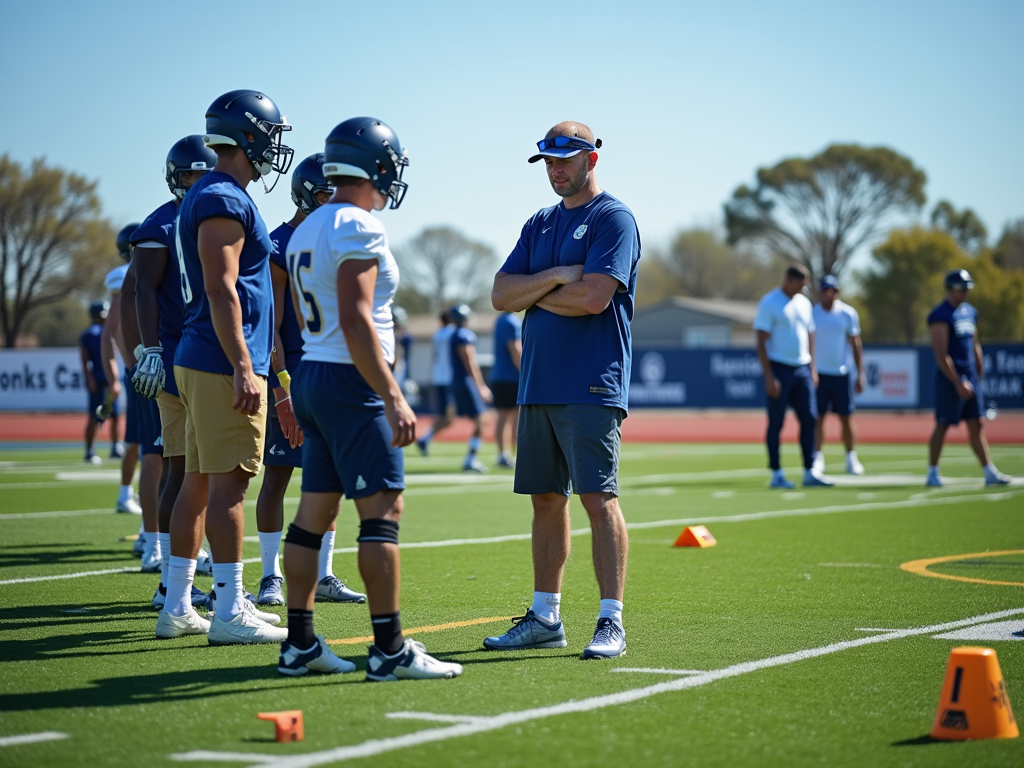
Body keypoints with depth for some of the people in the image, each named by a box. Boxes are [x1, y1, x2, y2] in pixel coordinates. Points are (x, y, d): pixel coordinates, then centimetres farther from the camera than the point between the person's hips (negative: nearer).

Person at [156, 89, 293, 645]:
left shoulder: (206, 198, 19)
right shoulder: (225, 202, -13)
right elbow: (221, 291, -19)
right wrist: (243, 368, -22)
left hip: (197, 363, 10)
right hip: (224, 364, -10)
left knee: (199, 482, 11)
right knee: (229, 483, -8)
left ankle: (177, 607, 15)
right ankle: (230, 611, -6)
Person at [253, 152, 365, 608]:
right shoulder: (280, 248, -10)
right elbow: (270, 328, -13)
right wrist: (283, 391, -20)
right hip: (291, 377, -7)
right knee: (277, 476, 0)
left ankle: (323, 576, 17)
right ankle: (271, 577, 7)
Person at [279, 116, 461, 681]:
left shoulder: (306, 230, 16)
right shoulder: (358, 228, -13)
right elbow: (356, 322, -21)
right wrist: (393, 397, -22)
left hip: (310, 376, 10)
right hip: (350, 383, -10)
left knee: (314, 513, 10)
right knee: (383, 510, -8)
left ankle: (299, 644, 12)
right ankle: (389, 649, -9)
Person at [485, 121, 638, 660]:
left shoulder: (613, 220, -4)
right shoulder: (540, 225, 19)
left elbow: (593, 297, -17)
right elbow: (501, 295, 9)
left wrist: (532, 293, -2)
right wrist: (554, 278, -8)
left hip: (591, 388, -7)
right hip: (538, 386, 7)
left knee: (598, 498, -10)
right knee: (546, 499, 10)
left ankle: (611, 622, -8)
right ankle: (545, 617, 18)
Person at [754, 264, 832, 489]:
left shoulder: (804, 303, 13)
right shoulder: (769, 303, -8)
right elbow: (761, 342, -12)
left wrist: (812, 368, 12)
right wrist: (769, 376, -17)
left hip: (802, 370, 7)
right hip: (779, 369, -6)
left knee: (809, 419, 2)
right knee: (776, 423, -1)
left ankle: (810, 472, 6)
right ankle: (776, 474, 5)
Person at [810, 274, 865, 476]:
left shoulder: (848, 314, 1)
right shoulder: (811, 313, 1)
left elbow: (856, 345, 5)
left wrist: (860, 374, 1)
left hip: (842, 374, 0)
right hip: (818, 374, 0)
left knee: (846, 419, 2)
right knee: (818, 418, 0)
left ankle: (851, 459, 12)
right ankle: (818, 458, 6)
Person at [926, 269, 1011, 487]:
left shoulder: (970, 312, 13)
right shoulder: (940, 316, -13)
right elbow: (941, 355, -18)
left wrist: (979, 377, 16)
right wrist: (958, 383, -19)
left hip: (970, 377, 7)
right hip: (950, 378, -7)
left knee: (976, 425, 7)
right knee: (943, 425, 0)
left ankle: (989, 473, 7)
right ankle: (932, 473, 9)